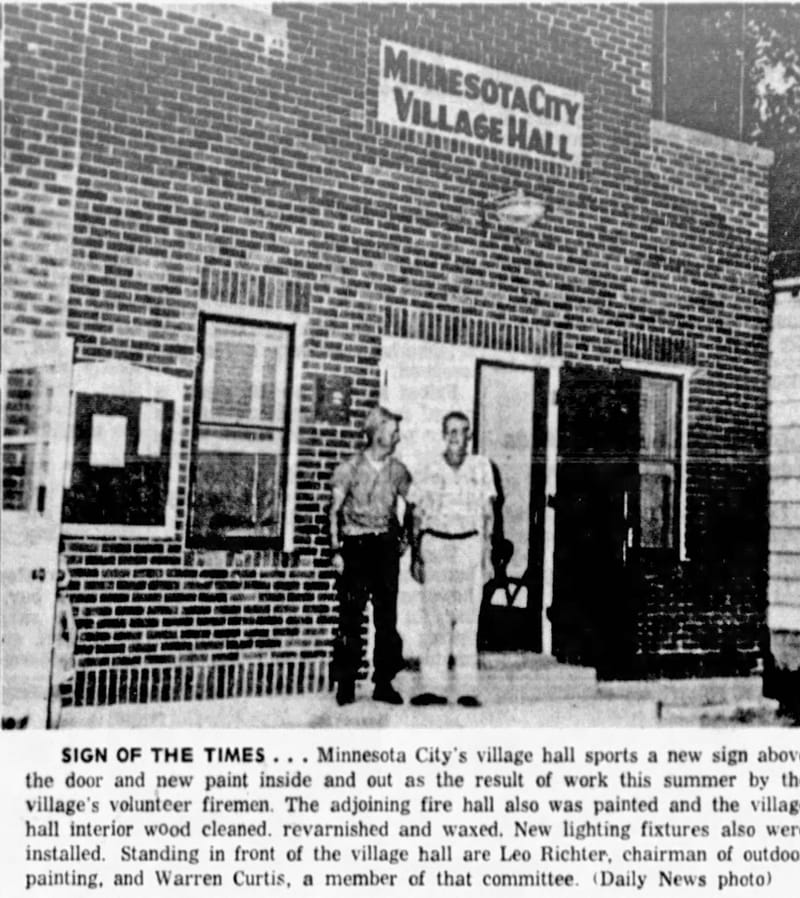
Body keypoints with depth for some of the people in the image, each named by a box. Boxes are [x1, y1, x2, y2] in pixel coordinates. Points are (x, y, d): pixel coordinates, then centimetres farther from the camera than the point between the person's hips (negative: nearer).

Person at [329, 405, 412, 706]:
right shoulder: (349, 468, -2)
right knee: (351, 616, -3)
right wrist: (337, 550, -8)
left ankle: (384, 682, 11)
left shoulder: (397, 470, 7)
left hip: (386, 545, 3)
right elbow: (334, 511, -2)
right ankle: (345, 684, 7)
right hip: (355, 544, -3)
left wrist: (405, 538, 8)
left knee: (387, 616, 3)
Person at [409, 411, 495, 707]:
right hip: (435, 543, 0)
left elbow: (487, 513, 9)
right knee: (435, 617, -1)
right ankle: (434, 687, 2)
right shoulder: (429, 473, 6)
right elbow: (417, 517, 10)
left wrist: (486, 551, 4)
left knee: (467, 619, -1)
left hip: (469, 544, 0)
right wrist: (415, 555, 6)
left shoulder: (481, 467, 8)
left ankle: (468, 689, 1)